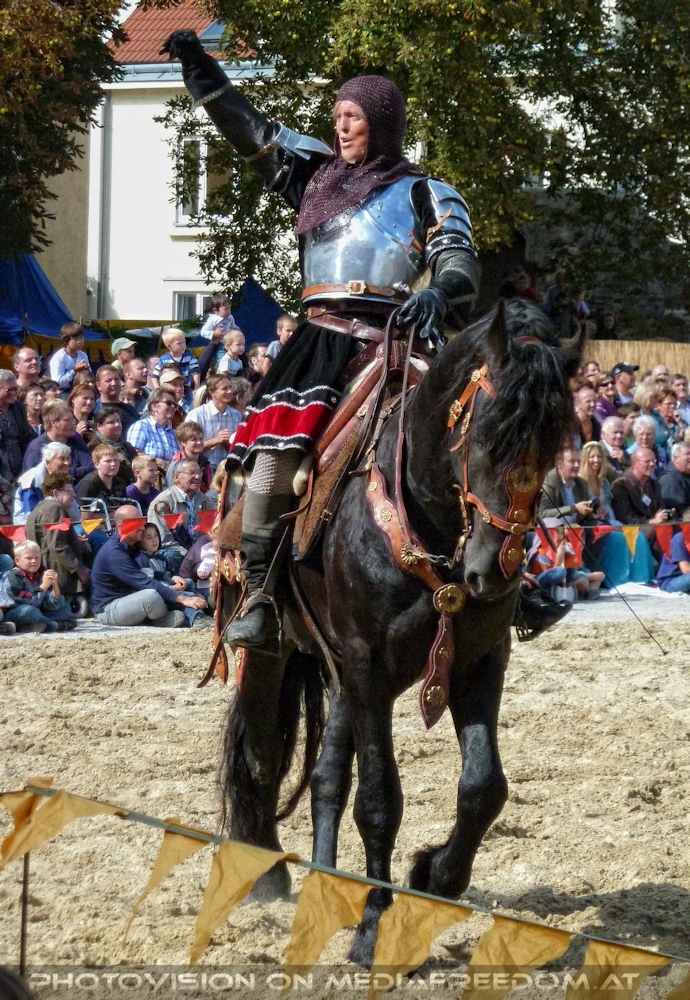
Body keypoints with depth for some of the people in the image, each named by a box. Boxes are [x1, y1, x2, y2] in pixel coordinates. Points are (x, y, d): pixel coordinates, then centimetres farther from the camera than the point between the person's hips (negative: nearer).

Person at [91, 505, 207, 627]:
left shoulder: (131, 547, 9)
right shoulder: (114, 553, -22)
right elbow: (146, 584, -28)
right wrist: (182, 599, -31)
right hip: (107, 609, -9)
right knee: (152, 595, -32)